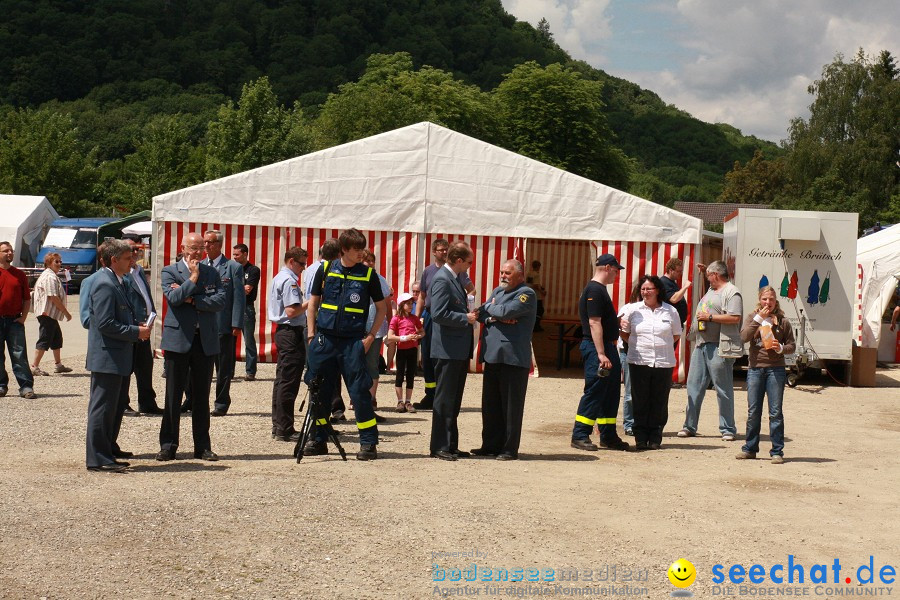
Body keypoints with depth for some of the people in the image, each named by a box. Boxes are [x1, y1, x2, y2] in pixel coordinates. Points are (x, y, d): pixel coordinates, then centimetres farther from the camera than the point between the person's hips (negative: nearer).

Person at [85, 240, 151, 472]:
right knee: (103, 408, -4)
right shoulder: (104, 284, -17)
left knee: (116, 407, 16)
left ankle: (107, 452, 25)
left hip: (119, 358, 11)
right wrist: (136, 332, -16)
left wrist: (137, 328, 9)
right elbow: (105, 323, -22)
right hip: (107, 358, -11)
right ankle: (97, 459, 1)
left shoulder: (117, 282, 16)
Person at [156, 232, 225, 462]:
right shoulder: (169, 271, 3)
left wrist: (192, 299, -11)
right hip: (178, 339, -3)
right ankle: (168, 445, 8)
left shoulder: (211, 273, 11)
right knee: (173, 395, 1)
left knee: (202, 396, 8)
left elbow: (220, 301, -3)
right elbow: (173, 298, -14)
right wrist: (193, 278, -10)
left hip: (205, 340, 3)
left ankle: (203, 446, 14)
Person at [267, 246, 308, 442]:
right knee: (288, 382, -8)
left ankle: (278, 426, 18)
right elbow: (291, 311, -22)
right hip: (291, 333, -11)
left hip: (282, 331, 11)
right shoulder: (289, 281, -14)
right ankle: (284, 429, -6)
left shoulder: (279, 278, 18)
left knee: (281, 380, 13)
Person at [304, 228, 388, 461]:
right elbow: (313, 303, 11)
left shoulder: (368, 274, 1)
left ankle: (369, 442, 3)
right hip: (325, 338, 2)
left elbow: (382, 308, 8)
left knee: (359, 391, -5)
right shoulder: (325, 269, 4)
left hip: (353, 341, -2)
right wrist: (311, 334, 4)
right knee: (319, 390, 8)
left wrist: (370, 336, -1)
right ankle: (318, 439, 20)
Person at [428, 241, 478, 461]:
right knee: (444, 400, -3)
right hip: (448, 350, -10)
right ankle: (439, 447, 3)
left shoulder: (455, 278, 15)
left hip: (459, 350, 10)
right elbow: (438, 314, -23)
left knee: (453, 401, 14)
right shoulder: (442, 280, -15)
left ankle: (450, 445, 20)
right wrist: (466, 318, -17)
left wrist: (471, 314, 8)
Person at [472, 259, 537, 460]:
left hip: (514, 358, -7)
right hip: (492, 355, 7)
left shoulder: (527, 293, -6)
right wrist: (497, 318, -9)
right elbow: (481, 313, 10)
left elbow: (506, 311, -19)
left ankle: (510, 449, 5)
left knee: (511, 405, -1)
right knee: (490, 404, 11)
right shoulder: (498, 291, 18)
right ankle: (491, 445, 19)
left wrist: (490, 308, 0)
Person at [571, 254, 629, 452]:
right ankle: (579, 436, -3)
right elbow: (594, 323, -22)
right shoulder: (594, 290, -15)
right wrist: (601, 354, -25)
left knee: (611, 393, 13)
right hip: (596, 347, -10)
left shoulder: (600, 290, 17)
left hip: (607, 347, 10)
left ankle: (608, 436, 20)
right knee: (594, 392, -8)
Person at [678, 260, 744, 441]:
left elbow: (735, 318, -20)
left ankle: (727, 429, 5)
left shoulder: (731, 292, -9)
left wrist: (710, 317, -17)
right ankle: (689, 426, 12)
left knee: (723, 390, -1)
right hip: (701, 345, 9)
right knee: (694, 386, 7)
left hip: (718, 347, -9)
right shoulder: (710, 290, 19)